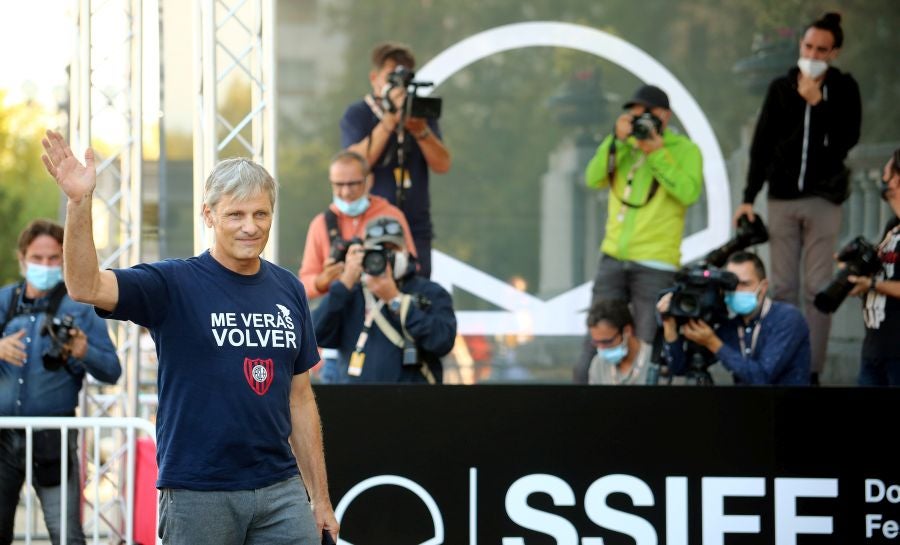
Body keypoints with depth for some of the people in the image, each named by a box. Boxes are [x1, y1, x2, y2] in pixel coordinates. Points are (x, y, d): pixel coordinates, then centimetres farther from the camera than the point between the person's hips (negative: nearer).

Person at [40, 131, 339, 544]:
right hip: (196, 494, -4)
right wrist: (79, 202, -35)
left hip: (280, 491, 4)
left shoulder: (288, 290, 10)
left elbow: (299, 400, 14)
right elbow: (86, 287, -21)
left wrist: (320, 498, 12)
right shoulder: (175, 285, -4)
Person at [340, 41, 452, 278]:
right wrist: (390, 120, -20)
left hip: (417, 229, 3)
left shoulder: (421, 113, 13)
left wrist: (421, 131, -15)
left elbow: (442, 165, 3)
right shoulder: (357, 115, 3)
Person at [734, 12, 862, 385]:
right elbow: (761, 145, 7)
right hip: (782, 199, 2)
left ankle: (812, 370, -2)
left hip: (823, 199, -2)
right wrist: (749, 197, 2)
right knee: (782, 287, 2)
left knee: (818, 289, -3)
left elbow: (846, 140, -8)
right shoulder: (781, 88, 7)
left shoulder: (843, 89, 3)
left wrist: (817, 103, -14)